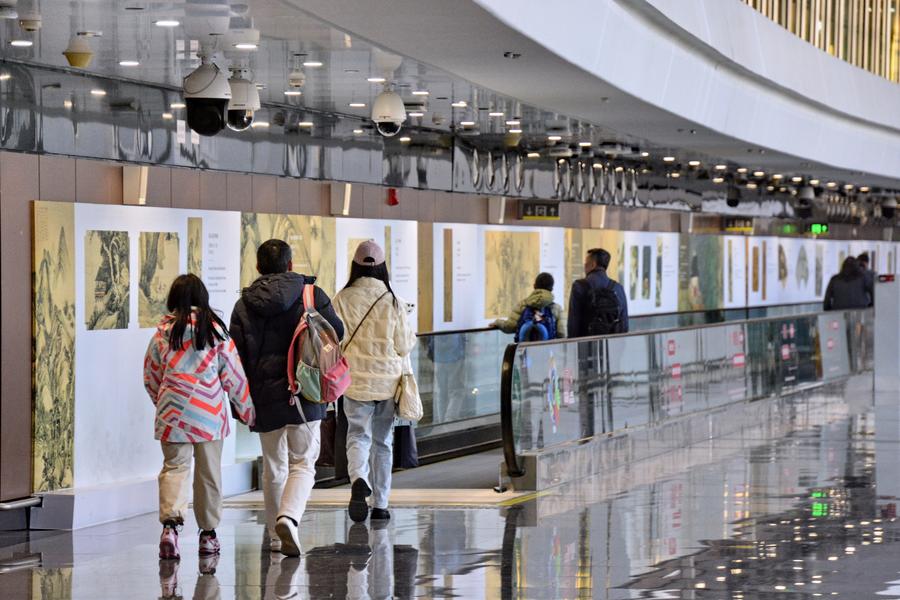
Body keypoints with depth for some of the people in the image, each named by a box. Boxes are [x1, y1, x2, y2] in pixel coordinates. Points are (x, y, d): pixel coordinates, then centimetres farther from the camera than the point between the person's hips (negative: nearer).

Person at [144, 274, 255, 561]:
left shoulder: (163, 332, 1)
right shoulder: (215, 330, -2)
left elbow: (151, 377, 9)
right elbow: (233, 375, 2)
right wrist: (247, 409, 12)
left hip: (173, 413, 0)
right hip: (209, 413, 0)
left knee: (174, 467, 2)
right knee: (209, 472, 10)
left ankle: (170, 521, -22)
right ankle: (208, 532, 19)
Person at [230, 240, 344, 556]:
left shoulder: (244, 306, 2)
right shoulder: (312, 295, -2)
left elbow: (238, 355, 0)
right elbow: (337, 334, 2)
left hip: (265, 397, 2)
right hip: (305, 396, -2)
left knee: (273, 468, 15)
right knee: (302, 464, 3)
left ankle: (276, 535, 20)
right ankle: (288, 517, -22)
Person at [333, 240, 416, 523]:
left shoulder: (342, 299, -6)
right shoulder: (393, 301, -6)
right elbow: (404, 345, -3)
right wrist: (410, 338, 18)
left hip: (355, 380, -1)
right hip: (387, 380, 1)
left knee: (358, 436, 0)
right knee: (383, 442, 13)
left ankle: (358, 479, -31)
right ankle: (380, 504, 17)